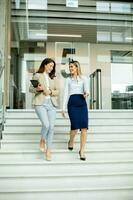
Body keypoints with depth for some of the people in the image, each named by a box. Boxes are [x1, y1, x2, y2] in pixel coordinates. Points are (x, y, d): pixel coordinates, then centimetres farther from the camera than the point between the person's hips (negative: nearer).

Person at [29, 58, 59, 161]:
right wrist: (37, 89, -15)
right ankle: (42, 140, 13)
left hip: (51, 103, 3)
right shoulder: (37, 75, 6)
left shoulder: (53, 78, 16)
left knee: (51, 126, -4)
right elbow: (30, 89, 5)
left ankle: (48, 150, 8)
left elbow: (57, 91, 13)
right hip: (40, 103, -3)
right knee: (46, 124, -19)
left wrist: (50, 92, -7)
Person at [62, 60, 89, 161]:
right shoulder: (68, 80, 16)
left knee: (84, 127, -10)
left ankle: (82, 151, 0)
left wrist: (86, 93, -26)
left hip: (82, 103, 0)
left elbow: (86, 89, -1)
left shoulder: (83, 78, 12)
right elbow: (66, 94, 13)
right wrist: (63, 108, 7)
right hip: (72, 103, 0)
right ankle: (71, 141, 23)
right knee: (75, 127, -10)